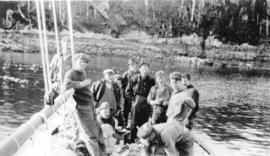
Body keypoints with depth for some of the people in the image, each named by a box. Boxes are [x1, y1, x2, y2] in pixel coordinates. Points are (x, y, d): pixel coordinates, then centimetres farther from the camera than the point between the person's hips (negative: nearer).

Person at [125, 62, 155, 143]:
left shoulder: (151, 81, -1)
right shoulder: (134, 79, -2)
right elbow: (128, 91, 5)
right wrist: (132, 99, -3)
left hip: (146, 106, 1)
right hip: (136, 105, -1)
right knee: (134, 124, 5)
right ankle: (131, 141, 16)